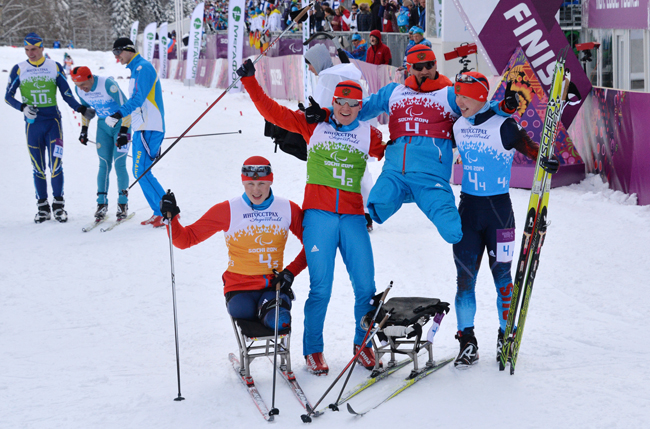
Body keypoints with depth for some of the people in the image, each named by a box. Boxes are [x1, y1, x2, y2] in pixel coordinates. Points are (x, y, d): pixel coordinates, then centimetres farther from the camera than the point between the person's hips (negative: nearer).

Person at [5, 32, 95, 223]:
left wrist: (82, 109, -4)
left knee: (56, 165, -9)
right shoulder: (19, 69, 3)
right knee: (38, 169, 4)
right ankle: (42, 207, 11)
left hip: (53, 121, -1)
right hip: (33, 123, 1)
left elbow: (67, 94, 9)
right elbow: (8, 96, 4)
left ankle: (58, 205, -1)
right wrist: (23, 107, -14)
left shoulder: (55, 67, 4)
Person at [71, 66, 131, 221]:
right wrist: (84, 130, 10)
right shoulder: (79, 89, -8)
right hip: (103, 125, 5)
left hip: (121, 123, -5)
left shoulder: (108, 85, -27)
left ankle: (123, 204, 2)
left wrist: (123, 132, -26)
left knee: (119, 164, -9)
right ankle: (102, 203, 5)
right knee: (104, 164, -1)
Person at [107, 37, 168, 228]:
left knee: (141, 171, -13)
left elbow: (138, 98, -22)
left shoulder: (143, 68, -11)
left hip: (149, 128, -10)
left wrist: (118, 115, -30)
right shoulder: (136, 69, 20)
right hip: (141, 128, 10)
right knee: (140, 172, 9)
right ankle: (160, 212, 10)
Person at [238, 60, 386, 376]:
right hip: (318, 214, -1)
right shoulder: (314, 124, 9)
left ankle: (363, 344, 19)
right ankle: (313, 350, 11)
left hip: (353, 216, 2)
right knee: (320, 288, -4)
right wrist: (249, 81, 4)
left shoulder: (369, 134, 11)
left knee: (365, 287, -1)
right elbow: (272, 111, 9)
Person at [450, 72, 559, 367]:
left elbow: (526, 146, -15)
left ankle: (506, 337, 18)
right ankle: (467, 342, 8)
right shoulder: (458, 127, 6)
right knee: (465, 277, 1)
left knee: (501, 275, 3)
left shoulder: (502, 126, -11)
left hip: (498, 208, -4)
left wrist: (545, 160, -36)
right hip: (468, 207, 4)